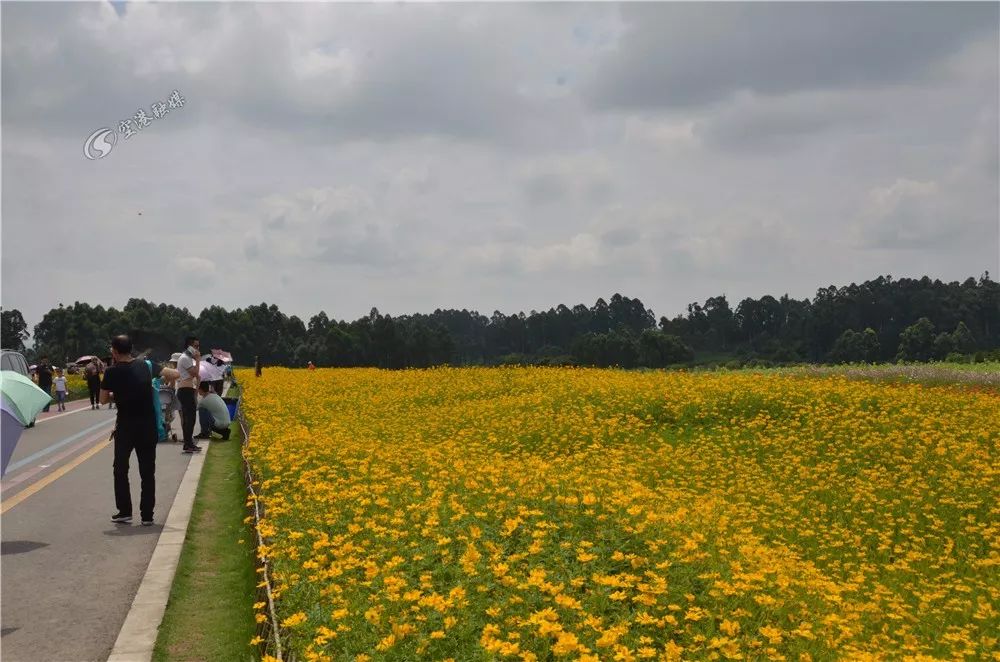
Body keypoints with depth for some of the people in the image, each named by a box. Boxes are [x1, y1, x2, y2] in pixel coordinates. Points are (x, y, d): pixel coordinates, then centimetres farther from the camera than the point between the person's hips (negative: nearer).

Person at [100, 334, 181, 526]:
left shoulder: (112, 372, -8)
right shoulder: (146, 366, 0)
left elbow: (103, 400, 0)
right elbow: (175, 375, 3)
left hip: (125, 426, -2)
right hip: (148, 426, 2)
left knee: (121, 469, 13)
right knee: (147, 471, 7)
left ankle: (124, 512, 11)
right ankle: (147, 515, 7)